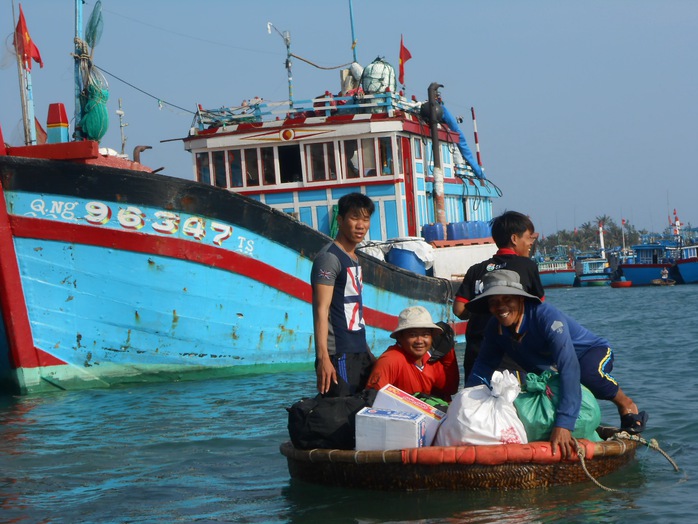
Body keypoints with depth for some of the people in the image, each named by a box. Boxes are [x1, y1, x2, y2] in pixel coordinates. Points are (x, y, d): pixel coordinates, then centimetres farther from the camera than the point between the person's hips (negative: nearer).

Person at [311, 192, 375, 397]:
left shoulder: (354, 258, 17)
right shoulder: (329, 257, -11)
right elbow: (321, 310, -17)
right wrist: (323, 357, -24)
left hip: (359, 351, 9)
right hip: (339, 354, -9)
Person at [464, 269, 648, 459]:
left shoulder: (546, 316, -38)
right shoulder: (495, 328, -18)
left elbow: (568, 366, -48)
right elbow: (484, 365, -8)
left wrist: (563, 424, -56)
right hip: (548, 371, 7)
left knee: (588, 375, -39)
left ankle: (626, 405, -10)